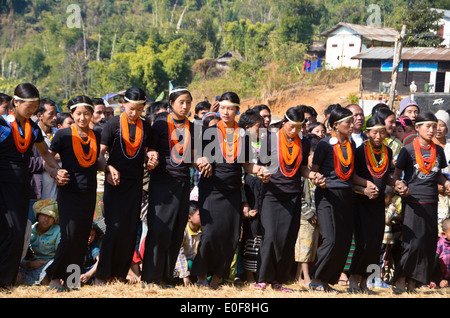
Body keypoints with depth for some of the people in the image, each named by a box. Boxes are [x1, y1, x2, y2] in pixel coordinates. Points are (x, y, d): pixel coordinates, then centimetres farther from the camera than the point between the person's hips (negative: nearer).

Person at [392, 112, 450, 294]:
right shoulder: (408, 150, -2)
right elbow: (397, 174, 2)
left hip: (431, 202, 5)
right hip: (412, 201, -5)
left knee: (428, 244, 4)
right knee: (413, 243, -12)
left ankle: (412, 283, 11)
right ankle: (400, 280, -1)